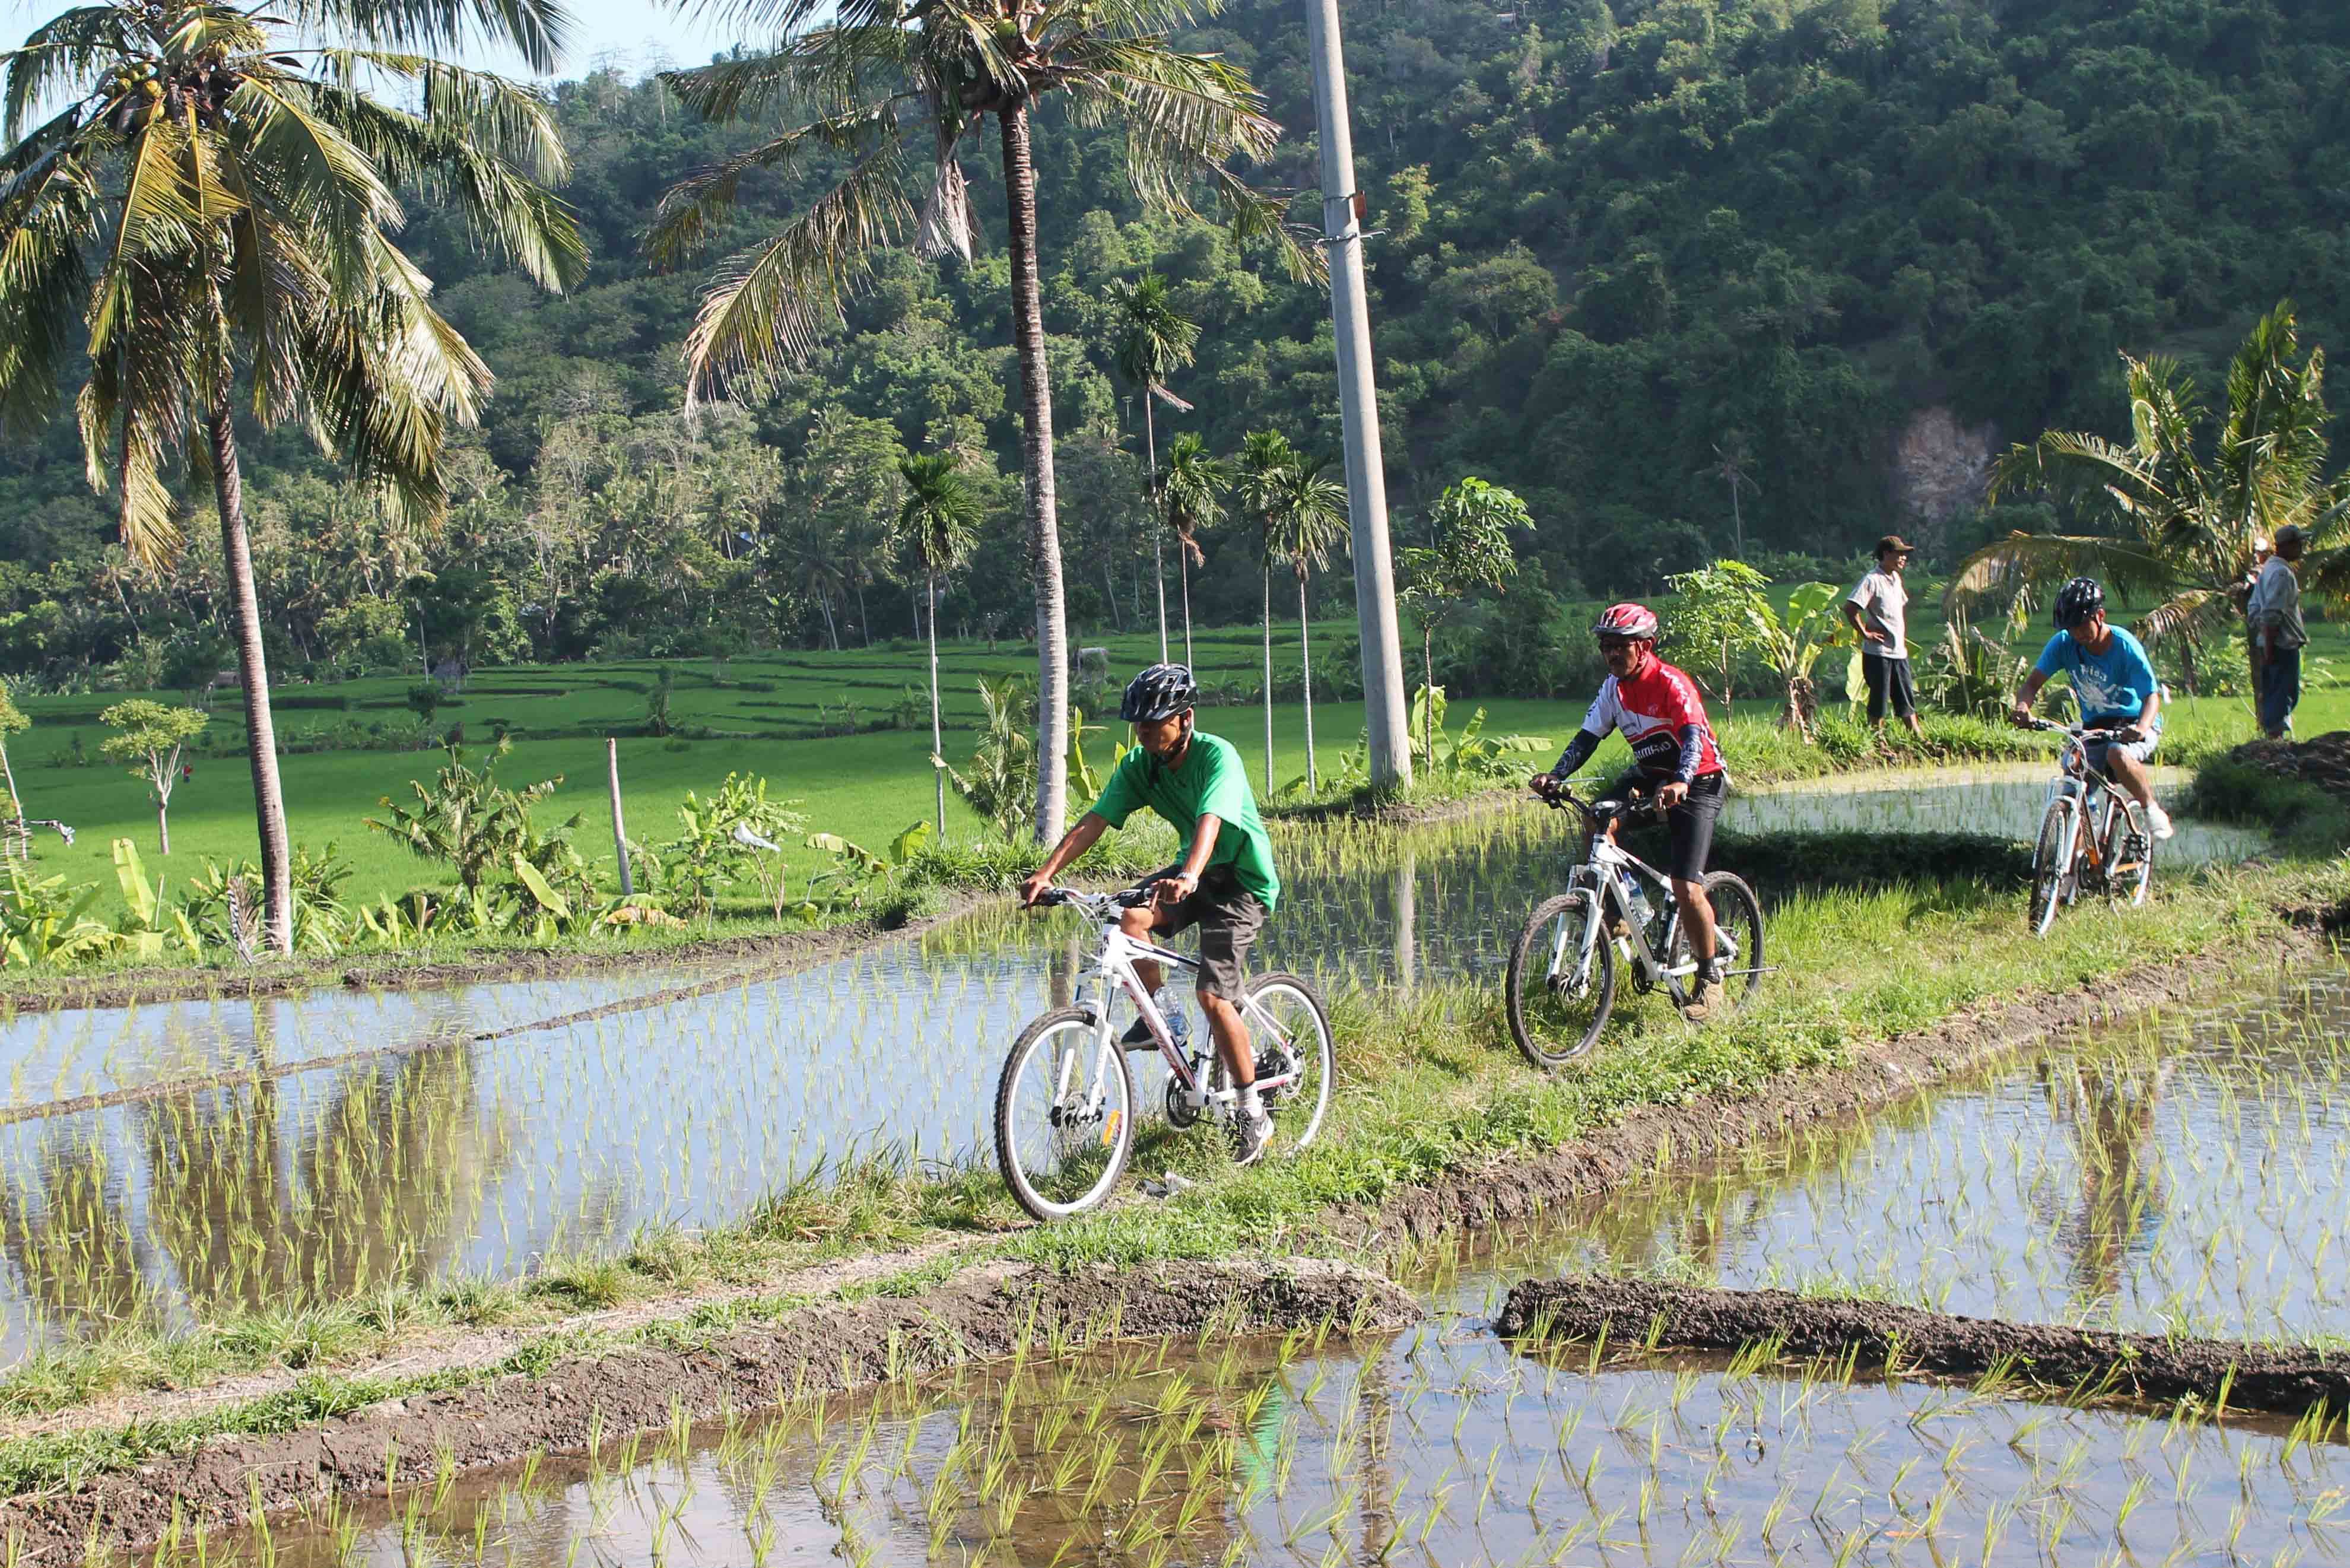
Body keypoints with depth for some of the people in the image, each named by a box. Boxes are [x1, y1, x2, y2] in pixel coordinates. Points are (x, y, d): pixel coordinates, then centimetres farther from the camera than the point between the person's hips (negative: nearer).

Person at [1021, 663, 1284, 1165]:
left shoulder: (1217, 757, -25)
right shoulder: (1139, 765, -8)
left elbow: (1210, 822, -42)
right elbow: (1092, 823, -16)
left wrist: (1188, 877, -60)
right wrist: (1046, 873, -30)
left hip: (1244, 879, -6)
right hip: (1196, 872, 6)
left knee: (1213, 995, -17)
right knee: (1127, 919, -23)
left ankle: (1253, 1115, -3)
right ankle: (1160, 1014, 1)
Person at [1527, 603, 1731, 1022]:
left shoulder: (1671, 684, -23)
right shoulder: (1615, 687, -2)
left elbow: (1694, 736, -36)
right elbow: (1588, 736, -4)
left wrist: (1680, 783, -55)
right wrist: (1555, 776, -22)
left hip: (1698, 783, -7)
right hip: (1650, 774, 7)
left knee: (1686, 888, -15)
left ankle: (1709, 979, 2)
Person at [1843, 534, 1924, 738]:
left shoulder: (1895, 578, 12)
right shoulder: (1872, 580, -14)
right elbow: (1850, 608, -23)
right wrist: (1865, 633, -18)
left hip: (1899, 651, 8)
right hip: (1878, 652, -8)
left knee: (1907, 698, 12)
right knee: (1879, 700, -2)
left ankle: (1918, 737, 17)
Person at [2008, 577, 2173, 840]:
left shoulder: (2125, 646, -20)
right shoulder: (2064, 643, -10)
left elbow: (2152, 696, -24)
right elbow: (2033, 682, -13)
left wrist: (2142, 727, -46)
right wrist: (2023, 707, -37)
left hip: (2133, 724, -4)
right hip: (2094, 727, 4)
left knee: (2118, 754, -37)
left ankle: (2153, 810, -14)